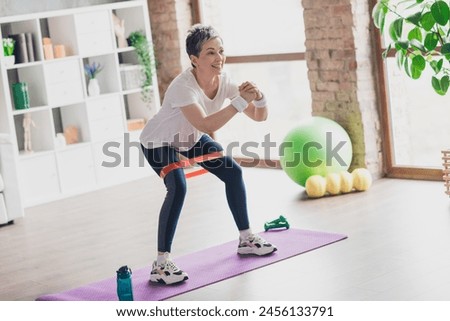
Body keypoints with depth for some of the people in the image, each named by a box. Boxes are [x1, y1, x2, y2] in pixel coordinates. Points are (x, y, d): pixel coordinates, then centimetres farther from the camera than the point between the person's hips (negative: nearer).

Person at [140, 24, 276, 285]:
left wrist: (258, 98, -36)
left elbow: (259, 117, -15)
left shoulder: (223, 80, -18)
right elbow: (206, 125, -51)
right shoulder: (183, 87, -37)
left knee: (234, 173, 5)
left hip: (192, 138, 7)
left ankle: (246, 239, 23)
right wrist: (240, 101, -51)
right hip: (159, 142, -7)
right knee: (178, 188, -28)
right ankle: (161, 265, -24)